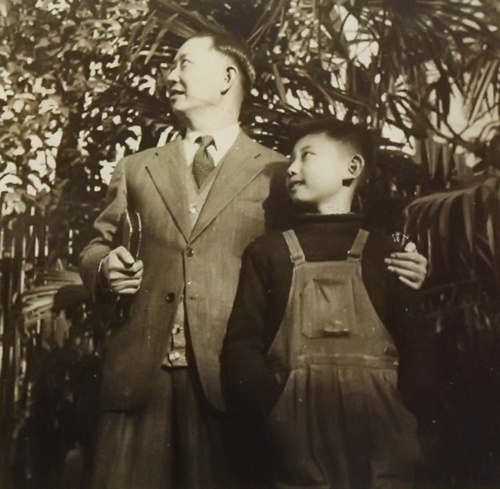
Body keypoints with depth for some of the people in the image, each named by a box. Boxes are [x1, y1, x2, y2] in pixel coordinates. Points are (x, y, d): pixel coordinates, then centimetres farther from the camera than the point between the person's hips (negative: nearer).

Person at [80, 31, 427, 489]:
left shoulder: (279, 173, 7)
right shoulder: (135, 169, 18)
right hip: (139, 377, 3)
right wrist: (104, 268, 0)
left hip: (232, 380, -2)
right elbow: (98, 246, 23)